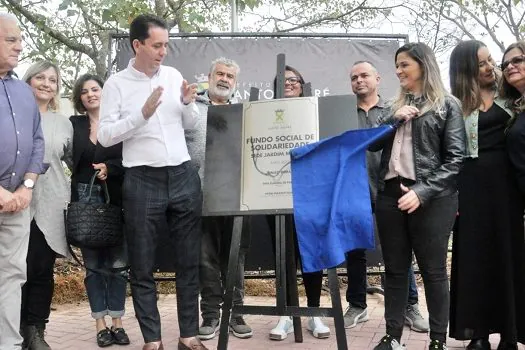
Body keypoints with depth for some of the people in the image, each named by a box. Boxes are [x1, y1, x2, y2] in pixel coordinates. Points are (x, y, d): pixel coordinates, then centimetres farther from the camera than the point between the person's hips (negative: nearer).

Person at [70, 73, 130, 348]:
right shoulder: (73, 124, 9)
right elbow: (68, 159, 3)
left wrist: (109, 167, -17)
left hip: (115, 199, -1)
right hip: (85, 199, 1)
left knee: (117, 262, 0)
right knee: (93, 263, 3)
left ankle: (117, 323, 8)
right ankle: (101, 324, 9)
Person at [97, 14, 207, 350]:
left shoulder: (174, 75, 8)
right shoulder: (117, 83, -2)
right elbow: (105, 136, -8)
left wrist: (188, 103, -5)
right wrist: (142, 114, -18)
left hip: (184, 176, 3)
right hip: (143, 182, -3)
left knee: (189, 261, 8)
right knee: (143, 267, 5)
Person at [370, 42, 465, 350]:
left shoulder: (447, 105, 0)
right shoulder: (397, 106, 17)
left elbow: (455, 159, -7)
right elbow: (372, 145, 10)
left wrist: (422, 192, -17)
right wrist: (393, 119, -5)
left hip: (431, 199, -5)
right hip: (391, 195, 5)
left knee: (433, 270, 3)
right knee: (395, 269, 9)